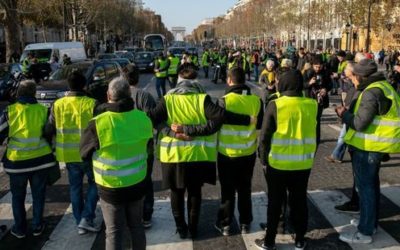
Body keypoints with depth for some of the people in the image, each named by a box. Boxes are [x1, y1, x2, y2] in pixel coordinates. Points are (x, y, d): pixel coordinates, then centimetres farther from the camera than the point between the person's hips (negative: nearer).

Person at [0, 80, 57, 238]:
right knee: (38, 194, 16)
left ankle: (20, 229, 25)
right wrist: (52, 155, 18)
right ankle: (37, 226, 24)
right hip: (41, 160, 1)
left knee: (18, 196, 16)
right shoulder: (43, 111, -2)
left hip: (17, 161, -1)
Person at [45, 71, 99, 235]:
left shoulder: (57, 105, -4)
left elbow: (49, 130, 1)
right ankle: (87, 219, 7)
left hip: (68, 154, 3)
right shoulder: (92, 104, -13)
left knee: (75, 187, 16)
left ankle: (80, 223, 23)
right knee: (94, 184, 16)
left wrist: (53, 147, 18)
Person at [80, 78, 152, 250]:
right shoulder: (143, 118, -10)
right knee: (136, 226, 21)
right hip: (137, 183, 4)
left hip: (111, 188, -3)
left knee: (114, 232, 10)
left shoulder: (98, 123, -22)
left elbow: (85, 154, -6)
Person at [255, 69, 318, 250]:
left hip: (278, 163, -3)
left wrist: (264, 159, -1)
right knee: (299, 201, 16)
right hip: (304, 164, 3)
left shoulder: (275, 105, -14)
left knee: (275, 202, 10)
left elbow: (265, 136, -13)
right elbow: (315, 135, 5)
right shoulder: (312, 105, -4)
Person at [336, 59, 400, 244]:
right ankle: (371, 222, 34)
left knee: (365, 187, -3)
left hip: (367, 147, -10)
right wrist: (349, 112, 9)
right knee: (371, 184, 20)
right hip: (375, 145, 10)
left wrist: (344, 114, -8)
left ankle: (365, 232, 6)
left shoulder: (372, 92, -21)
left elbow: (360, 123, -24)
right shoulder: (382, 86, 11)